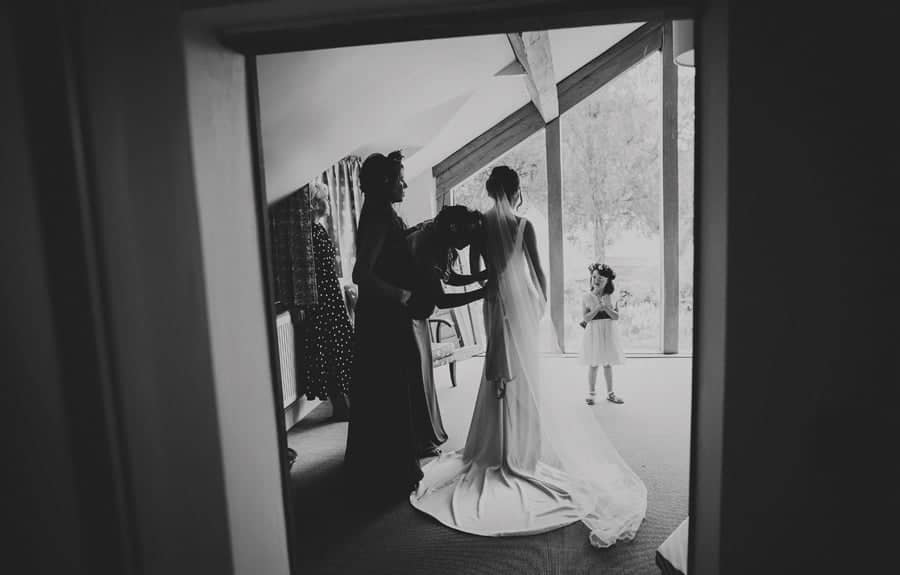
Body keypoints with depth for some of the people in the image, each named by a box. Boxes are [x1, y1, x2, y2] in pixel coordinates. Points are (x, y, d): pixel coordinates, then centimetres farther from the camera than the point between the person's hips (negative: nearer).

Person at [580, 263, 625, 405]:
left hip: (608, 332, 2)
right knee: (593, 364, 2)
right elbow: (586, 318, -9)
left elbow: (616, 317, -3)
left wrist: (606, 307, -18)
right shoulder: (587, 297, -3)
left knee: (608, 364, 9)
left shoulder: (610, 297, 2)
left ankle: (610, 393, 20)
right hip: (594, 332, -2)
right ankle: (591, 393, 14)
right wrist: (597, 307, -19)